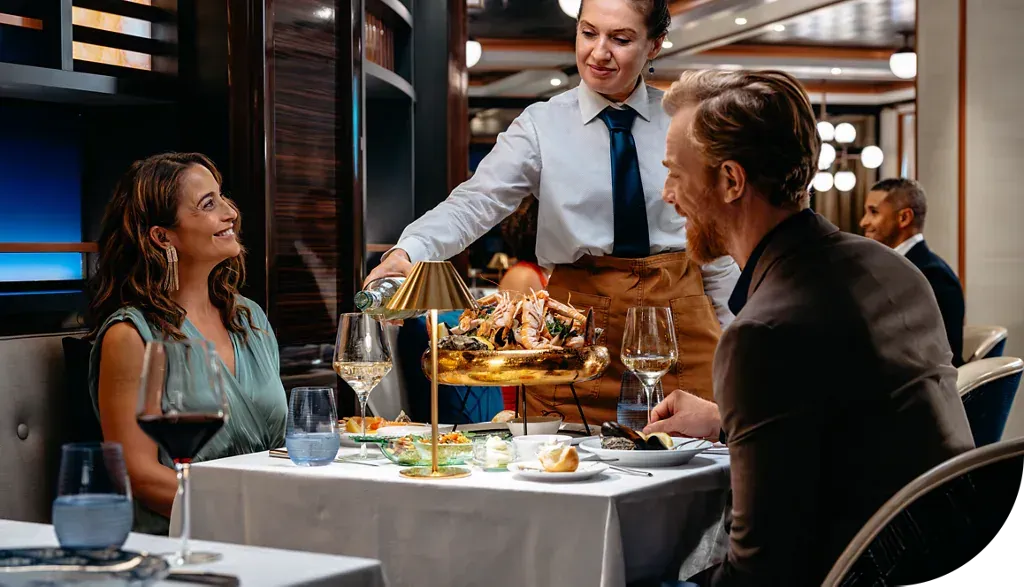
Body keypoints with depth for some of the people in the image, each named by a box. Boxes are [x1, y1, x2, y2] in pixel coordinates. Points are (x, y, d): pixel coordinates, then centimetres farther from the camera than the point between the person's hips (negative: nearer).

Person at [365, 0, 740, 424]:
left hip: (681, 317, 2)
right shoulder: (542, 126, 0)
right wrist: (407, 252, -30)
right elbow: (476, 202, -13)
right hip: (579, 322, -1)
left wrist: (724, 326, 12)